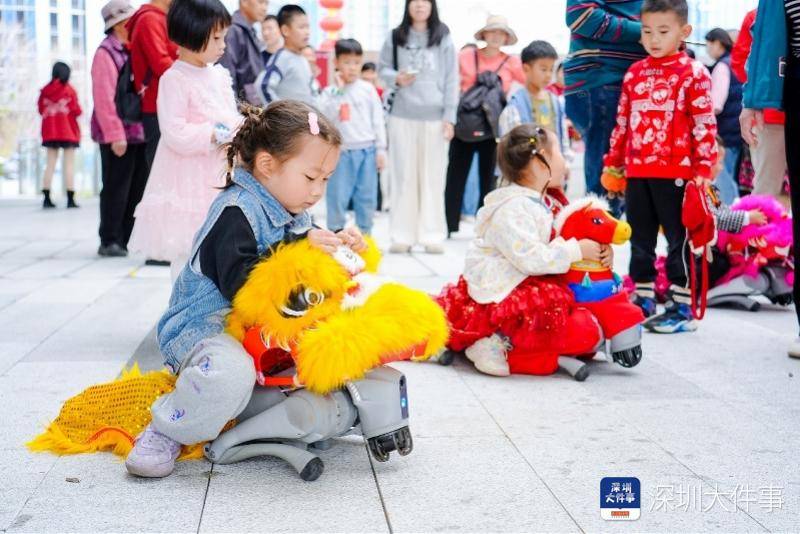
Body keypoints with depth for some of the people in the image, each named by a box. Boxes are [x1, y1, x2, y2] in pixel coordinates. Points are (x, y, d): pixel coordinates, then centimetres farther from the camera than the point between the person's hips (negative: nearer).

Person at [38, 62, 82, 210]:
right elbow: (76, 111, -10)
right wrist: (78, 110, 11)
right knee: (69, 164, -2)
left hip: (49, 132, 4)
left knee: (50, 164, 8)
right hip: (68, 131, -4)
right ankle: (70, 199, -7)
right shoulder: (69, 90, -8)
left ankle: (46, 198, 3)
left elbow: (41, 109, 7)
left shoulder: (45, 90, 4)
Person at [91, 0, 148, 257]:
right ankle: (109, 241, 7)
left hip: (139, 131, 7)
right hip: (118, 134, -7)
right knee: (116, 187, -2)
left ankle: (128, 239, 18)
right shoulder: (106, 53, -9)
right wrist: (115, 135, -19)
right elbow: (104, 98, -15)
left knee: (138, 187, 9)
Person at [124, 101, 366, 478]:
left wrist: (337, 245, 2)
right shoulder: (236, 211, -19)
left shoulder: (294, 217, 10)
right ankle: (165, 433, -14)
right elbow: (238, 283, -31)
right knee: (229, 372, -38)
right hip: (203, 324, -9)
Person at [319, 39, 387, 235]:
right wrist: (338, 90, -10)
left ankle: (365, 235, 17)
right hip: (341, 152, -1)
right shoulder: (330, 92, 2)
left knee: (367, 197, 7)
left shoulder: (368, 89, 5)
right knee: (337, 196, 0)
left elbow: (378, 121, 6)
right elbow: (325, 117, -12)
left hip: (366, 151, 1)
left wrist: (381, 150, 2)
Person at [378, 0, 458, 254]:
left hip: (434, 117, -1)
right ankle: (402, 235, 7)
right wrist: (396, 78, -10)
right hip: (402, 116, 1)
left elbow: (451, 80, 3)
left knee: (433, 176, 1)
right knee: (403, 175, 3)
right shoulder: (395, 37, 7)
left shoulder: (443, 38, 5)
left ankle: (432, 235, 6)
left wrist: (449, 117, -4)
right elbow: (383, 68, 12)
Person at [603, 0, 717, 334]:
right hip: (637, 172, 6)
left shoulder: (693, 73, -6)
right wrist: (613, 161, 16)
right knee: (640, 240, 12)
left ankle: (683, 309, 7)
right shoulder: (635, 73, 11)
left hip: (676, 172, -6)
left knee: (678, 240, 1)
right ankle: (643, 302, 23)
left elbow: (705, 124, -8)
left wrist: (703, 168, -12)